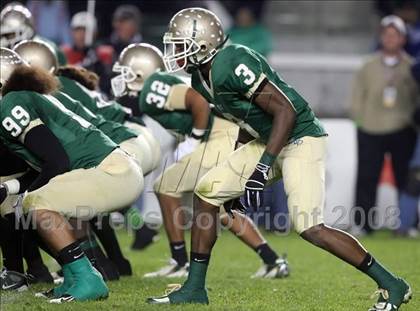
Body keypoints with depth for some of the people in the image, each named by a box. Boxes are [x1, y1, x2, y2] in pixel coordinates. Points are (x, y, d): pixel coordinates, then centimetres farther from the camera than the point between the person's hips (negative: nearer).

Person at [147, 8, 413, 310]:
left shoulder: (232, 64, -24)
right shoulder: (202, 76, 6)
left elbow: (285, 110, -26)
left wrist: (262, 169, -28)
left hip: (301, 138, -10)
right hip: (269, 141, 10)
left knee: (310, 228, -19)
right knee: (207, 192, 5)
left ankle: (392, 285, -8)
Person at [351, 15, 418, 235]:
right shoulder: (368, 68, 8)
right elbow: (356, 100, 8)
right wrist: (364, 122, -2)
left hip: (402, 132, 0)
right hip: (370, 133, 1)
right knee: (366, 178, -4)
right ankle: (362, 224, 0)